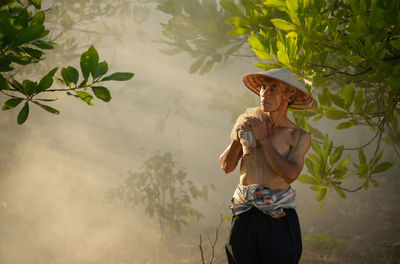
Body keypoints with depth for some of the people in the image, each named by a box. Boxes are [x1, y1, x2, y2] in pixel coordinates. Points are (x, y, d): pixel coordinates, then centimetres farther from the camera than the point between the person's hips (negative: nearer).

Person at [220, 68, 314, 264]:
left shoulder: (299, 137, -5)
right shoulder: (248, 119, 3)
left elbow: (290, 174, -22)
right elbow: (226, 167, 5)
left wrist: (263, 140, -16)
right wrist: (237, 140, -14)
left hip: (278, 214, -2)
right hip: (244, 211, 2)